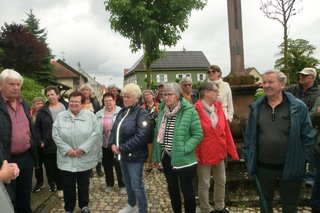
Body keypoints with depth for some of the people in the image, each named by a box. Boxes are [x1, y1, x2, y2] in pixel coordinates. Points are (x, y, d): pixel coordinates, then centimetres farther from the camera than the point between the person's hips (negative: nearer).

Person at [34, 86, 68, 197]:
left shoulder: (67, 107, -2)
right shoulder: (43, 111, 0)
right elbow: (36, 127, 5)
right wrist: (40, 142, -2)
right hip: (50, 146, 1)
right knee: (55, 168, 11)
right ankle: (60, 187, 26)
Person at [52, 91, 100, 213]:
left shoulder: (90, 115, -3)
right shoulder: (61, 116, 1)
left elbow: (95, 133, -10)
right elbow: (55, 135, -4)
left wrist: (83, 148, -16)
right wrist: (67, 149, -14)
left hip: (85, 159, -1)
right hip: (67, 159, 1)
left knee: (84, 185, 15)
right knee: (68, 186, 13)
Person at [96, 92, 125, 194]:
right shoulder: (99, 114, 5)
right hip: (104, 145, 4)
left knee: (119, 165, 7)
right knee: (107, 165, 17)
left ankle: (122, 185, 25)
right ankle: (109, 184, 36)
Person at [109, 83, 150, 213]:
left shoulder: (141, 113, -16)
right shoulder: (122, 112, 9)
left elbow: (141, 136, -25)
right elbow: (114, 129, 13)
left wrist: (122, 148, -21)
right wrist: (112, 144, -6)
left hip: (134, 155, -8)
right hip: (122, 154, 8)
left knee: (136, 185, 2)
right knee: (127, 182, 22)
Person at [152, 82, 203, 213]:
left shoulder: (189, 111, -14)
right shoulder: (162, 110, 3)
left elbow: (198, 134, -12)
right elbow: (157, 133, 8)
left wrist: (184, 149, -20)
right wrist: (156, 155, 7)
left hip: (183, 159, -5)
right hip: (166, 157, 6)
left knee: (187, 190, 10)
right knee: (172, 189, 21)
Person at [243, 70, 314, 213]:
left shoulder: (298, 107, -8)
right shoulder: (256, 108, -1)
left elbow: (307, 137, -4)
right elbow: (249, 135, 3)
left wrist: (304, 160, -7)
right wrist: (248, 158, 1)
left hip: (290, 168, -2)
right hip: (263, 168, 2)